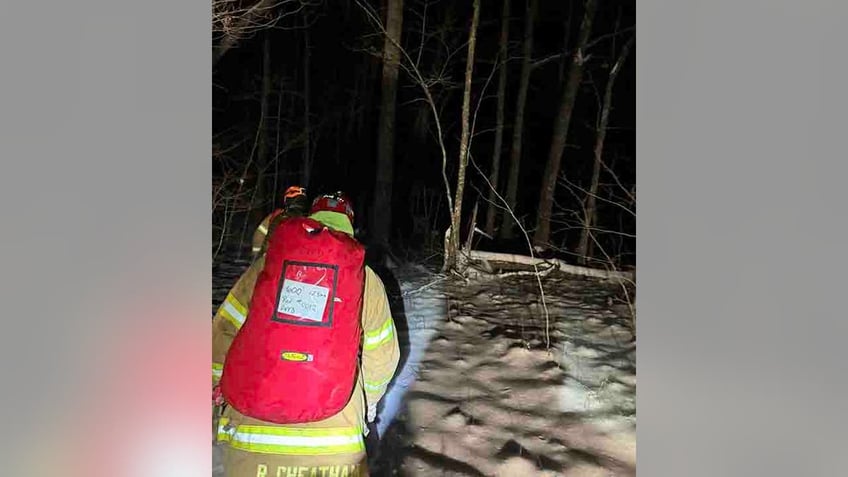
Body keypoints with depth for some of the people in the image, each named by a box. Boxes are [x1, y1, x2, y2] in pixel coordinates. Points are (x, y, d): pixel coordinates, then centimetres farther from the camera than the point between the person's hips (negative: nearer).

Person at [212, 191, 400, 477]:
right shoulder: (367, 281, -2)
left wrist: (217, 388, 20)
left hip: (253, 430, 1)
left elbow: (225, 334, 1)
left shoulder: (266, 266, -4)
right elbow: (382, 357, 5)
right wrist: (369, 401, 24)